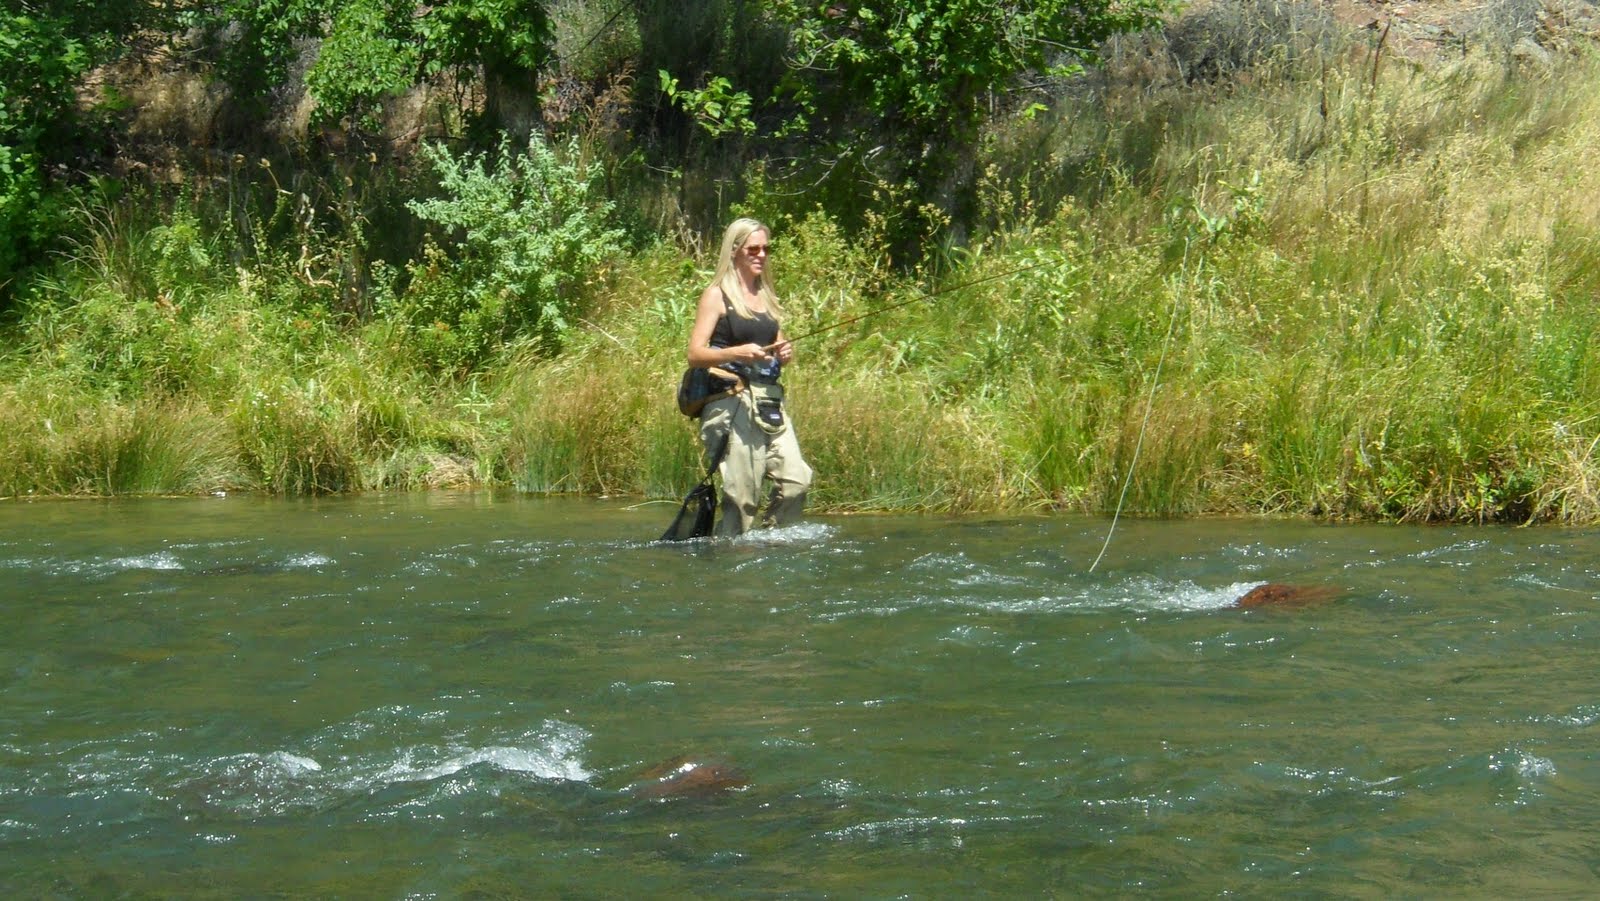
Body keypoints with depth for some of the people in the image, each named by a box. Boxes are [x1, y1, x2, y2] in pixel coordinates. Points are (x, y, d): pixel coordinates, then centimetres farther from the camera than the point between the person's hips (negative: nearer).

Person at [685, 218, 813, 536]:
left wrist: (785, 353, 5)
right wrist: (737, 353, -22)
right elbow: (695, 354, -6)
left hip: (770, 402, 6)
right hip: (731, 402, -6)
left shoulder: (766, 296, 20)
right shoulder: (717, 295, 1)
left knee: (796, 480, -8)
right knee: (742, 492, -11)